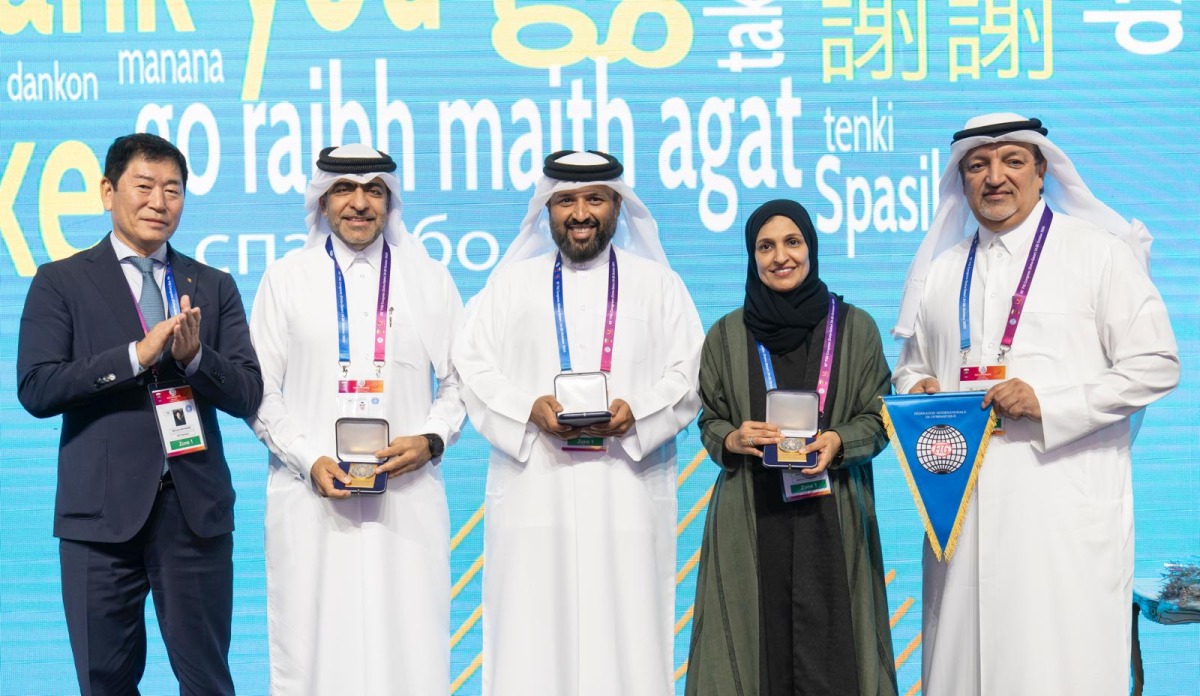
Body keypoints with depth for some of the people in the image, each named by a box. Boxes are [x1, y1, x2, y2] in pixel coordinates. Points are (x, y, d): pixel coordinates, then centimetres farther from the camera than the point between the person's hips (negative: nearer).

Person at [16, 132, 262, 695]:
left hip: (198, 510, 2)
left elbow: (247, 395, 3)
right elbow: (36, 389, -8)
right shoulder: (60, 282, 3)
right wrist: (136, 355, -17)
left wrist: (195, 355, -16)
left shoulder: (215, 287, 10)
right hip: (103, 511, -1)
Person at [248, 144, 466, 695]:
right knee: (310, 647, -1)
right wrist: (309, 460, -7)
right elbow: (259, 390, 7)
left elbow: (459, 380, 12)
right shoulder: (286, 279, 9)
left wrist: (431, 439, -7)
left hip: (406, 492, 1)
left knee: (410, 651, -3)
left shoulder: (430, 280, 11)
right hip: (310, 495, 0)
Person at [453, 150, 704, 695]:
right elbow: (473, 368, 6)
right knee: (531, 637, -3)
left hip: (627, 491, 0)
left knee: (626, 636, -4)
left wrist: (636, 411, -13)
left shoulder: (657, 283, 14)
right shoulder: (511, 283, 15)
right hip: (534, 490, 1)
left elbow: (688, 374, 6)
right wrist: (530, 408, -12)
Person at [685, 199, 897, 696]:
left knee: (829, 653, -5)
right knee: (755, 646, -2)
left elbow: (878, 418, 6)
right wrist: (733, 439, -10)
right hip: (751, 520, 1)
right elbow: (709, 422, 11)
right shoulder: (726, 335, 7)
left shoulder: (855, 327, 4)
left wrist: (838, 441, -13)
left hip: (831, 517, -1)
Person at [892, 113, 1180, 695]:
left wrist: (1048, 402, -14)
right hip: (963, 506, 4)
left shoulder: (1098, 252, 2)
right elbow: (910, 365, 26)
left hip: (1064, 500, -4)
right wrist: (917, 387, 2)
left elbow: (1155, 364, -3)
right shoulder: (940, 271, 17)